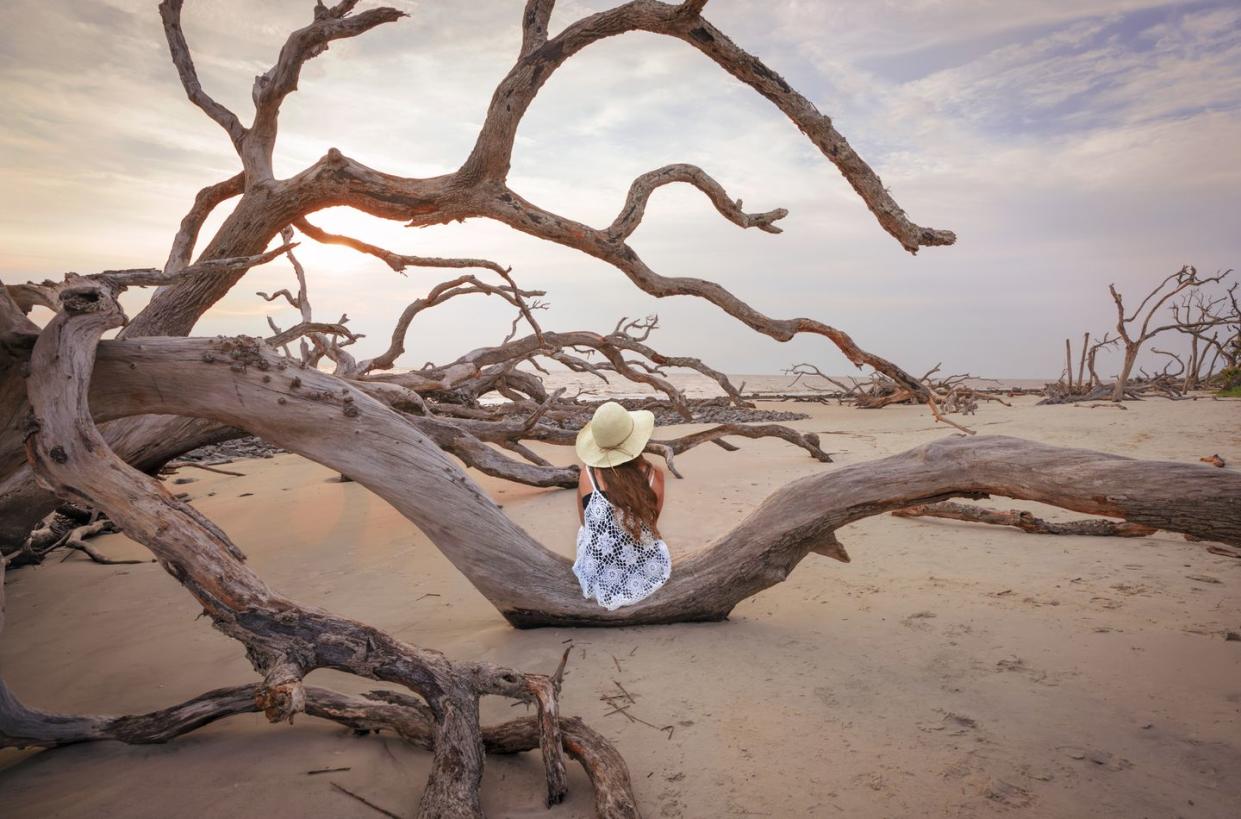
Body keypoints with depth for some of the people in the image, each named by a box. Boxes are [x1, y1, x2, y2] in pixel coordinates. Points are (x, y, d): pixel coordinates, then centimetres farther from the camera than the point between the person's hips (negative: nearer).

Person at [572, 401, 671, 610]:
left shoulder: (587, 473, -15)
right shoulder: (654, 475, -16)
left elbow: (584, 521, 3)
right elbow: (652, 524, 2)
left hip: (600, 578, 0)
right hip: (648, 573, 0)